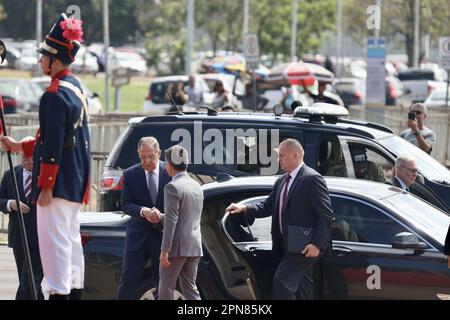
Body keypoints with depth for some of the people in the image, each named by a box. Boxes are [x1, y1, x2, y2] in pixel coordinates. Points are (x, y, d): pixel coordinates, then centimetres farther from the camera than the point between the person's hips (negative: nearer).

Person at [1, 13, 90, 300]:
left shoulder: (54, 95, -17)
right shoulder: (77, 88, 13)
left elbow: (53, 145, -20)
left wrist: (46, 186, -17)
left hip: (58, 182, -10)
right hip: (76, 184, 10)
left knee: (54, 241, -8)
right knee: (72, 239, 14)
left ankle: (58, 292, -10)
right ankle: (75, 291, 18)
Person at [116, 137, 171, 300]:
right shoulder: (130, 174, -1)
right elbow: (125, 204, -4)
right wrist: (142, 211, -25)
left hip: (163, 235, 0)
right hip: (138, 235, 0)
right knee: (128, 282, -2)